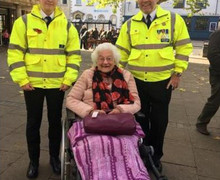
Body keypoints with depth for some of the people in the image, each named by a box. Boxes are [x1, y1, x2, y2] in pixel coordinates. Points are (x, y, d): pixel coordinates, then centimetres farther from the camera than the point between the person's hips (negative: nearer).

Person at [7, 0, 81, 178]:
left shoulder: (67, 25, 3)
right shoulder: (24, 22, -1)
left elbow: (74, 54, 3)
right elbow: (15, 52, -3)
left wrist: (69, 79, -6)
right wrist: (21, 79, -11)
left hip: (57, 84, 1)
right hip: (32, 83, -1)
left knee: (55, 121, 13)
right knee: (33, 122, 10)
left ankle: (54, 157, 32)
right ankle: (34, 160, 28)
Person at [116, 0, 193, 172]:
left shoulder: (174, 20, -3)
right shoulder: (129, 24, 2)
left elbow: (184, 47, -1)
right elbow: (122, 52, 7)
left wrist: (177, 73, -5)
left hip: (163, 82, -1)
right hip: (136, 81, 2)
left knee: (159, 121, 12)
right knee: (139, 120, 14)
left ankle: (155, 157, 34)